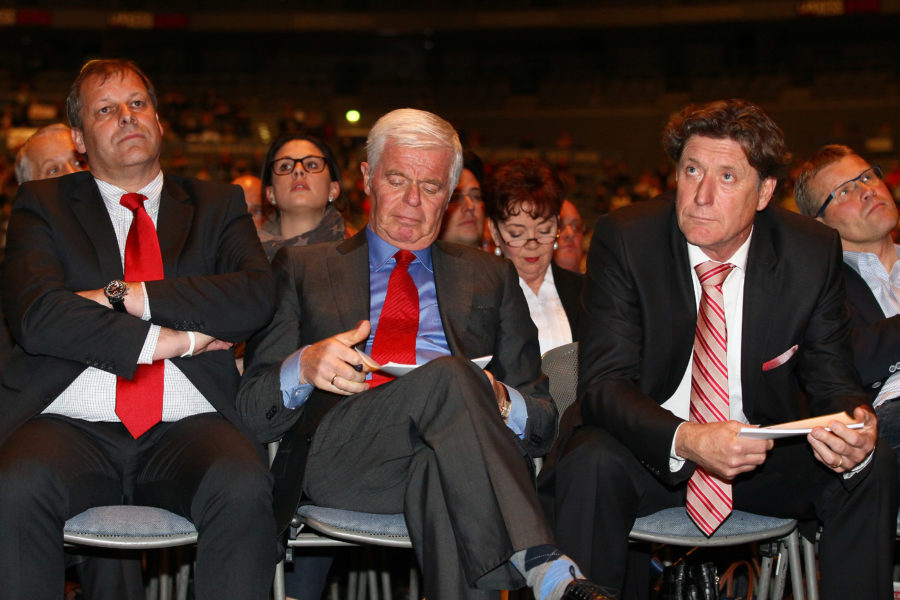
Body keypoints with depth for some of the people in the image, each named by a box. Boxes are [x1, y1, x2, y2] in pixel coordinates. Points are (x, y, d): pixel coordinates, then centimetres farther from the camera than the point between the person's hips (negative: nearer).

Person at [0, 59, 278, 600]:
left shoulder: (218, 205, 20)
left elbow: (257, 295, 0)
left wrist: (125, 296, -6)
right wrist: (168, 340, -7)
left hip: (187, 427, 1)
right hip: (71, 427, 0)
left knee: (244, 489, -33)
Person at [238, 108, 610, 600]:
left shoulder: (490, 278, 27)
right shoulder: (302, 270, 23)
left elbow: (543, 418, 20)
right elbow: (252, 407, 14)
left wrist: (501, 402, -6)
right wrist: (303, 369, -10)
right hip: (335, 457, -1)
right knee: (448, 375, -34)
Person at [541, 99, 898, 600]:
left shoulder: (813, 253, -7)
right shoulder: (625, 240, -12)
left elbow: (832, 382, -3)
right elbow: (604, 383, -17)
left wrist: (857, 434, -28)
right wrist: (685, 440, -37)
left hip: (767, 454, 2)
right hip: (653, 448, -2)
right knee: (590, 464, -32)